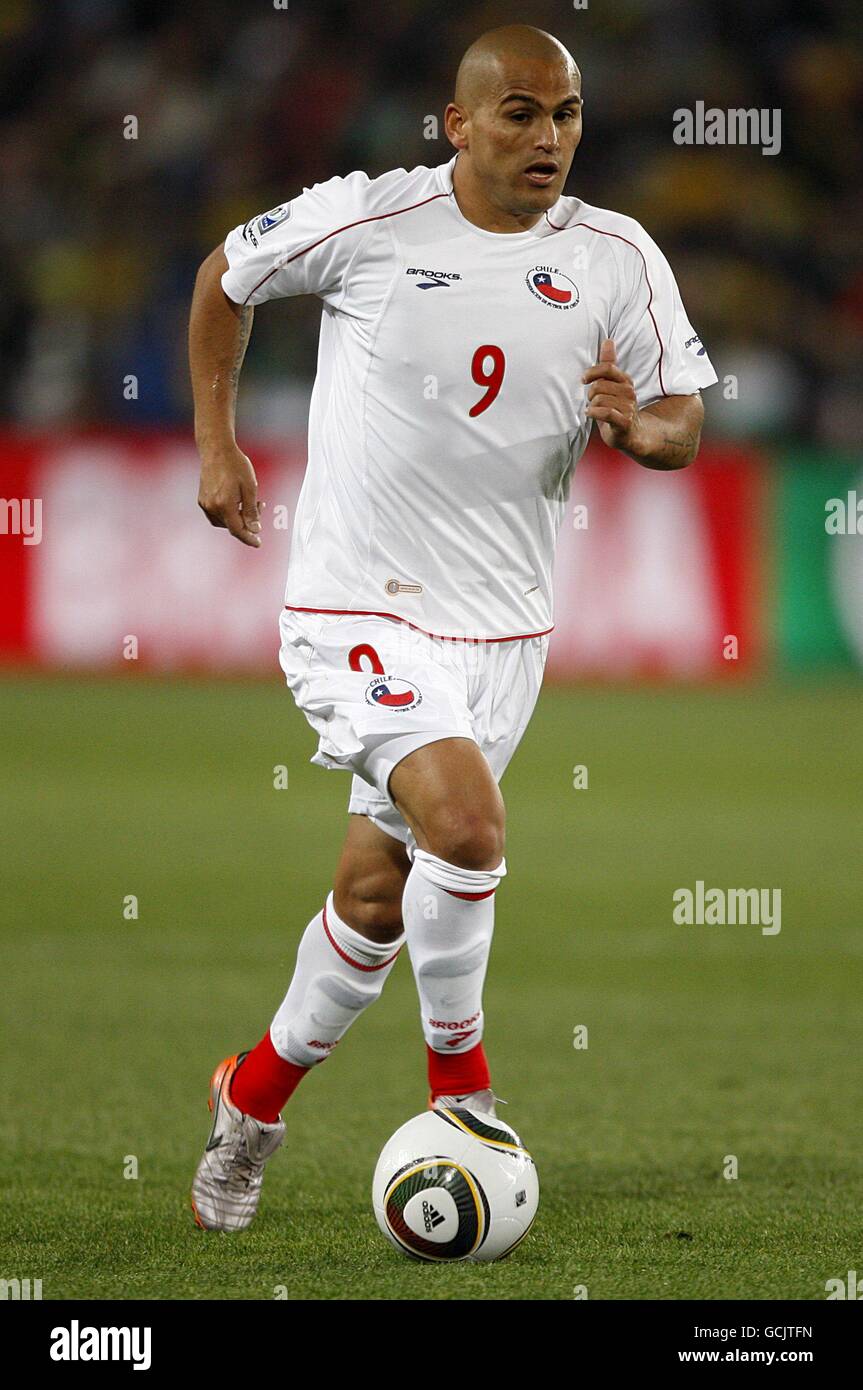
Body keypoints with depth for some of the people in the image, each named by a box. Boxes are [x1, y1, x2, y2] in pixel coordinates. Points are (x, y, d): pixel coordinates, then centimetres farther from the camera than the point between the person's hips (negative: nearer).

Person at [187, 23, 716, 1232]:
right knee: (466, 825, -25)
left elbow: (684, 426, 2)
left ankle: (254, 1099, 35)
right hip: (359, 609, -4)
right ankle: (459, 1077, 0)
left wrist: (637, 424, -21)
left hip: (502, 623, 4)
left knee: (377, 897, 11)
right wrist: (216, 443, 7)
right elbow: (228, 279, 8)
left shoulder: (617, 259, -3)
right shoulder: (367, 221, -10)